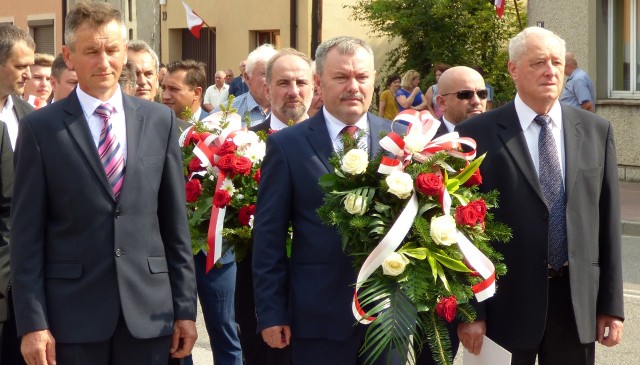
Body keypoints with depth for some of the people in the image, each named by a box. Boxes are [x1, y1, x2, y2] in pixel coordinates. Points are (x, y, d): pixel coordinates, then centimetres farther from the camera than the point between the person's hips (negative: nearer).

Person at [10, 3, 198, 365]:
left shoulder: (160, 120, 7)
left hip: (148, 310, 2)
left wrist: (186, 308, 5)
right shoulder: (40, 128, -1)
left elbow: (175, 224, 8)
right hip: (72, 312, -2)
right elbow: (27, 234, -3)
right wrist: (33, 323, -8)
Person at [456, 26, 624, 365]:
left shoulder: (596, 130, 6)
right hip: (507, 300, -3)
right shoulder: (477, 134, -4)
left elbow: (607, 219, 7)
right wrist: (469, 310, -7)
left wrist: (612, 303, 4)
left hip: (578, 300, 3)